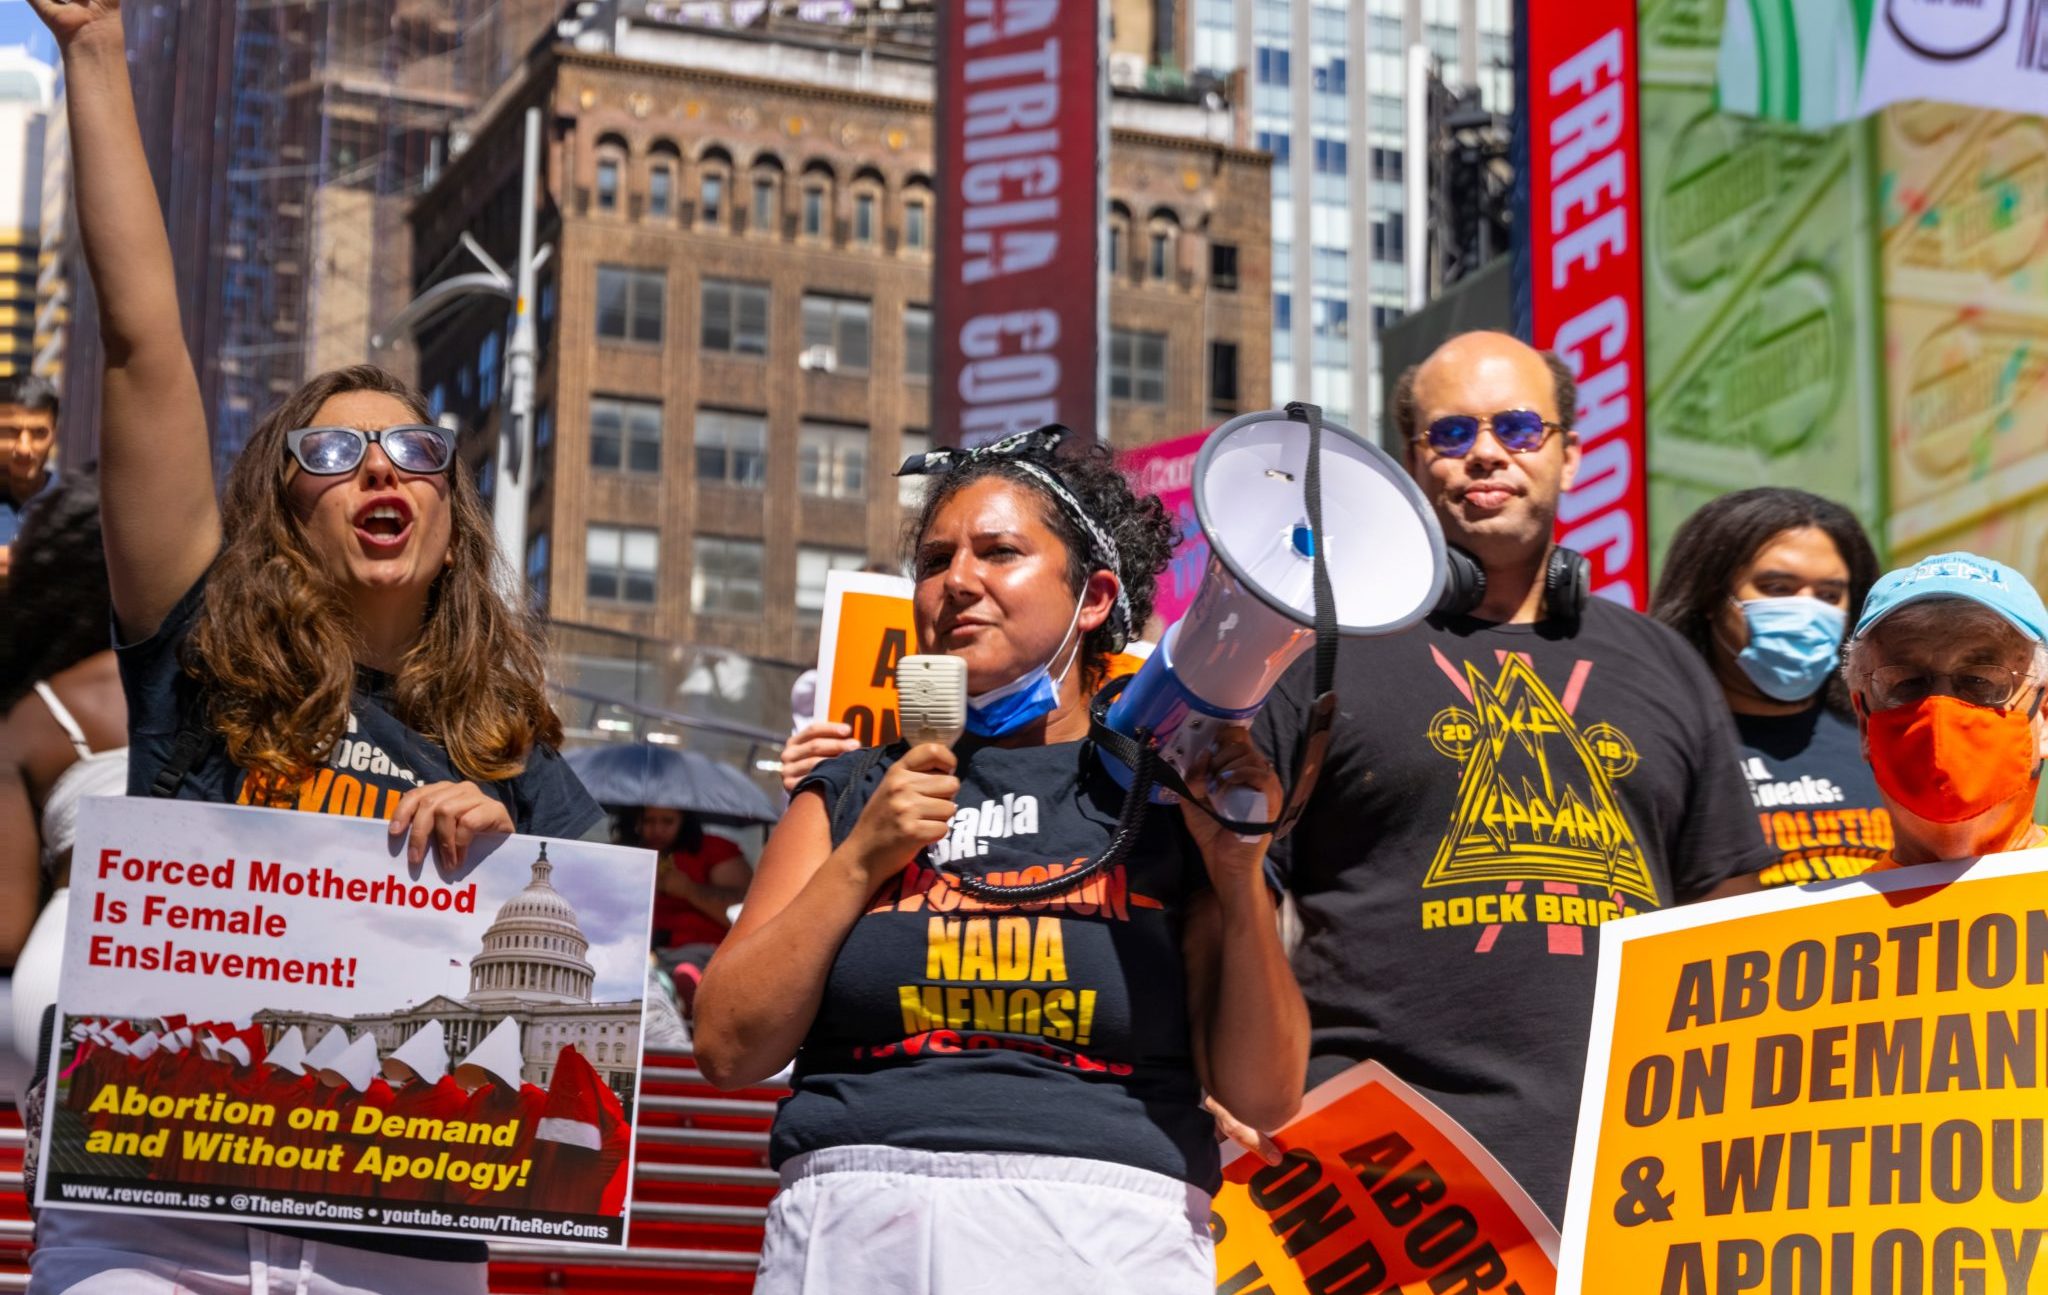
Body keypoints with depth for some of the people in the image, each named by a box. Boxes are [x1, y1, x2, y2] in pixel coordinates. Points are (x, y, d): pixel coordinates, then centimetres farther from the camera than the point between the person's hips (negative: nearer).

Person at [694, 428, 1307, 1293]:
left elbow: (1264, 1096, 3)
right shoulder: (852, 794, 14)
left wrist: (1240, 879, -9)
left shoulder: (1168, 801, 8)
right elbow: (729, 1050, 5)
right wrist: (860, 860, -2)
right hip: (857, 1223, 1)